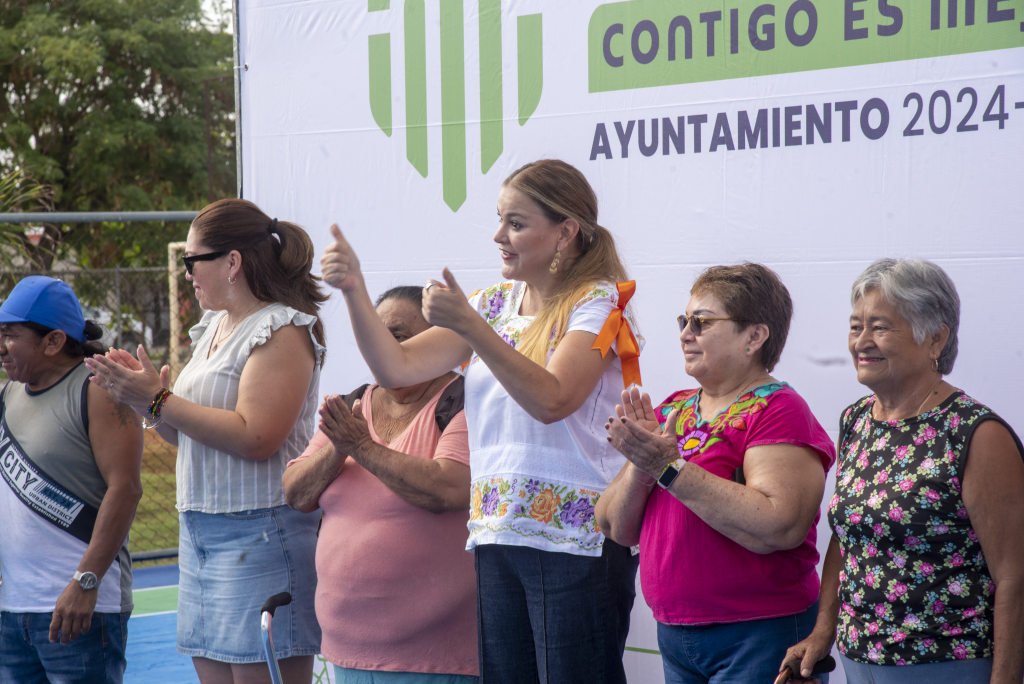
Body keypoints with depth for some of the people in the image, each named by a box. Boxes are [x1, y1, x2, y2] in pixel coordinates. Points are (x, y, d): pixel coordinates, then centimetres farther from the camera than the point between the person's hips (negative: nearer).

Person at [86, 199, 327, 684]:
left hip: (258, 531, -9)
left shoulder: (281, 330, -10)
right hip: (200, 530, 9)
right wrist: (141, 394, 4)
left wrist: (159, 401, -16)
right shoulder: (213, 328, 17)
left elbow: (254, 438, -22)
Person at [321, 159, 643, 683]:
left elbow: (551, 400, -21)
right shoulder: (495, 304, 15)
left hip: (577, 540, -6)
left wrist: (469, 325, -26)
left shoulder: (598, 301, -5)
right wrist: (354, 291, -5)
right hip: (497, 537, 7)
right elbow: (397, 368, 8)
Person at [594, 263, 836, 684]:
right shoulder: (672, 410, 10)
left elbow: (779, 528, -26)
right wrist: (641, 466, -12)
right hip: (673, 634, 6)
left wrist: (669, 467, -22)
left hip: (757, 638, -6)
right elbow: (617, 529, 8)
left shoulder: (777, 410, -10)